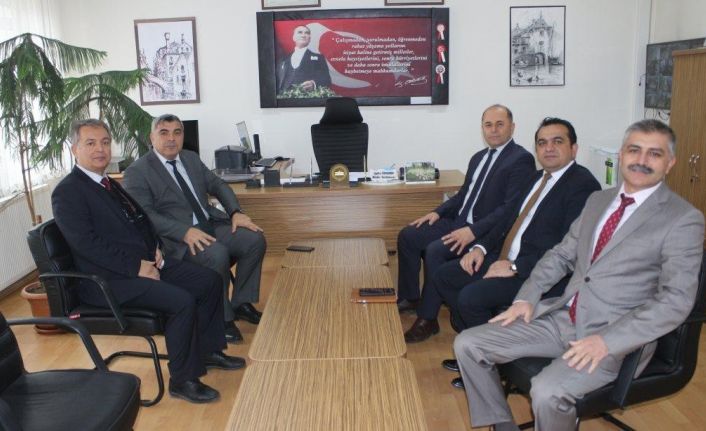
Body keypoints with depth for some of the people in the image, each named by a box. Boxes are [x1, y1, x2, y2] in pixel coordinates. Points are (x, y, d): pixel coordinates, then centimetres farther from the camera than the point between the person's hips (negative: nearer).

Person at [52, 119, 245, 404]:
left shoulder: (111, 185, 17)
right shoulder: (67, 193, -10)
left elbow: (142, 219, 24)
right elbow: (86, 243, -20)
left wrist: (155, 248, 4)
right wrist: (136, 267, -21)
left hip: (145, 263, 9)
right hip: (110, 279, -9)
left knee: (209, 280, 0)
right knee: (182, 301, -26)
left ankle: (208, 351, 16)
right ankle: (183, 380, -9)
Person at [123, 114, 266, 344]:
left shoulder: (191, 158, 15)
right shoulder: (137, 171, -5)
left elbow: (218, 185, 17)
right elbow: (145, 215, -15)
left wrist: (236, 212, -3)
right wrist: (185, 232, -28)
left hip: (211, 224, 7)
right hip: (178, 237, -7)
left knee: (255, 239, -13)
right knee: (217, 254, -33)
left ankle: (240, 303, 3)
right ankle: (222, 318, -12)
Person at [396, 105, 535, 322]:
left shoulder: (521, 159, -10)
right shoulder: (479, 157, 17)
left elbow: (511, 208, -19)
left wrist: (474, 231, -27)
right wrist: (438, 212, 6)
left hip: (486, 231, -9)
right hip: (459, 222, 9)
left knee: (434, 250, -27)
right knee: (407, 236, 0)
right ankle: (409, 298, 10)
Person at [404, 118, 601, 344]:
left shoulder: (583, 185, -13)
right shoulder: (538, 177, 15)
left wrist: (516, 267, -20)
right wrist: (481, 247, 3)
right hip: (505, 257, 9)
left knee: (471, 297, -23)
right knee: (442, 276, 5)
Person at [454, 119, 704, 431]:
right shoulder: (598, 200, 14)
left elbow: (676, 300, -14)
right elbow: (561, 254, 18)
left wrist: (606, 341, -21)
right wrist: (526, 298, 2)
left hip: (616, 335, -6)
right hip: (561, 316, 6)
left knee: (547, 391, -32)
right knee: (467, 344, -6)